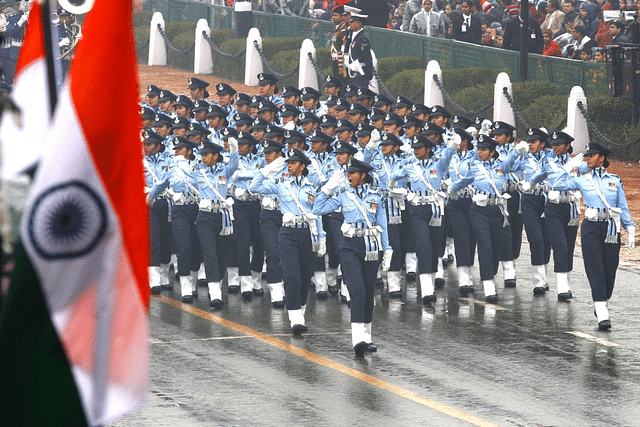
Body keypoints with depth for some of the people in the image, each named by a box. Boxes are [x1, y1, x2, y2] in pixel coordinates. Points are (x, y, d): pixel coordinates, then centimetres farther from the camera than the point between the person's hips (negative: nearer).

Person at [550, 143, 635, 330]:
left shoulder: (615, 181, 9)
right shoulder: (583, 180, 9)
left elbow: (623, 208, 11)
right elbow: (559, 185, 4)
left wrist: (630, 230, 6)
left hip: (611, 228, 1)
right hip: (591, 228, -1)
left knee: (610, 271, 4)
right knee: (595, 271, -10)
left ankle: (603, 305, 28)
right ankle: (602, 316, -16)